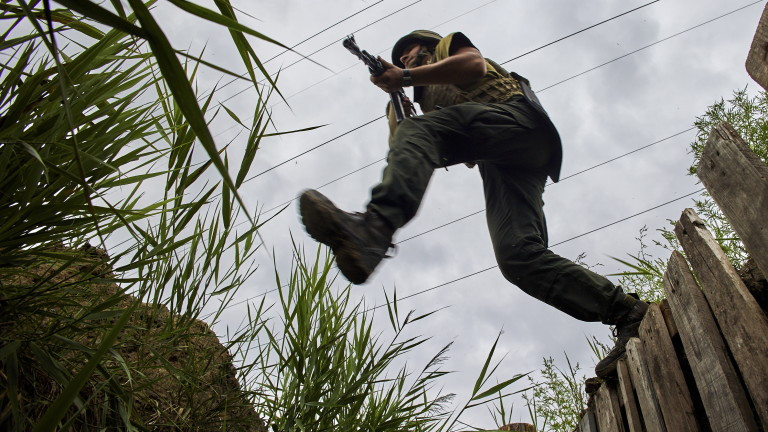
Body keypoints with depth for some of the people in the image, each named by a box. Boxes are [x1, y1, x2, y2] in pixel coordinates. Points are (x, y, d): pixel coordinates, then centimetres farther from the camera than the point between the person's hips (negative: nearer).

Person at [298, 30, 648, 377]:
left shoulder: (448, 45, 29)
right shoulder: (430, 101, 42)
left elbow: (475, 64, 3)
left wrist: (407, 76, 3)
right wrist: (395, 94, 23)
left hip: (515, 116, -6)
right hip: (499, 165, 6)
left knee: (417, 132, -28)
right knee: (518, 256, -15)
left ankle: (375, 225, -53)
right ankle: (627, 313, -16)